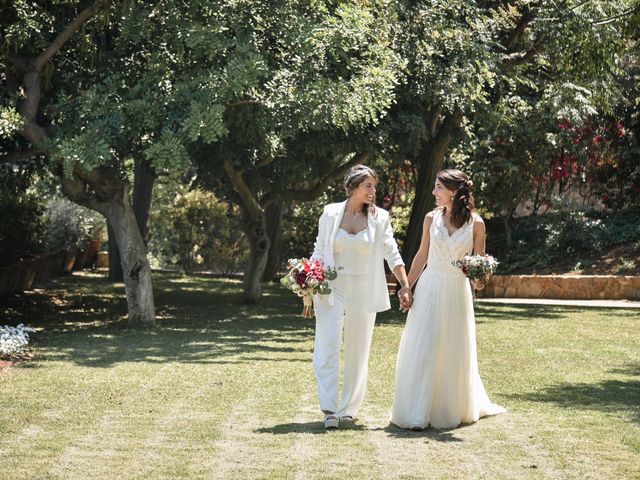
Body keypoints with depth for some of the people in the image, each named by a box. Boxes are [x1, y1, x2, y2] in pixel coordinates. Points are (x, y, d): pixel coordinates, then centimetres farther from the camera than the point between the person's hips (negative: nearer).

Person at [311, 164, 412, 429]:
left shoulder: (379, 218, 3)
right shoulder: (331, 213, 3)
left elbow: (392, 254, -1)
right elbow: (320, 251, 8)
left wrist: (405, 285, -12)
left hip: (363, 291, 1)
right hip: (332, 288, -1)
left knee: (358, 350, 6)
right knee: (328, 345, -11)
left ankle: (348, 408, 16)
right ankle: (329, 410, -13)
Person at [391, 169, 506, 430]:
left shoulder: (475, 223, -4)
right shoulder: (431, 218, 1)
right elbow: (422, 255, 8)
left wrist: (479, 280, -16)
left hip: (457, 291, -1)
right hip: (430, 288, 1)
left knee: (455, 350, 10)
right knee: (421, 349, -3)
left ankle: (454, 408, 28)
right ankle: (416, 413, 2)